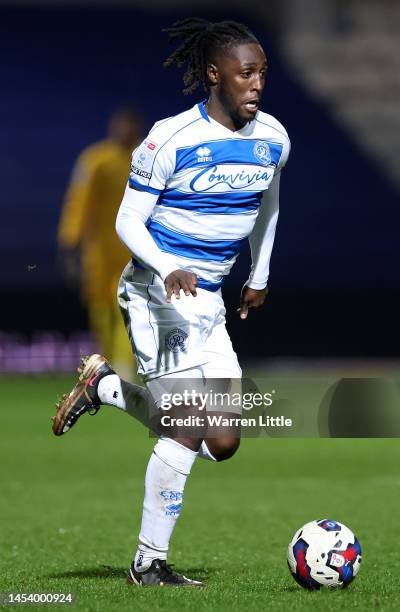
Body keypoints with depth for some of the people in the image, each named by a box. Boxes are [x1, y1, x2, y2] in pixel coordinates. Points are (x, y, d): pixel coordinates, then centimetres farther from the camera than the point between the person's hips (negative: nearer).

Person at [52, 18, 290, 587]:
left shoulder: (273, 139, 4)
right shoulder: (170, 140, -14)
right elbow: (129, 221, -10)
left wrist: (259, 278, 27)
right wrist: (168, 270, -27)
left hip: (207, 300, 7)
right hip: (158, 290, -7)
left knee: (222, 443, 4)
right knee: (191, 426, -16)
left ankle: (105, 386, 21)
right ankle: (149, 563, -5)